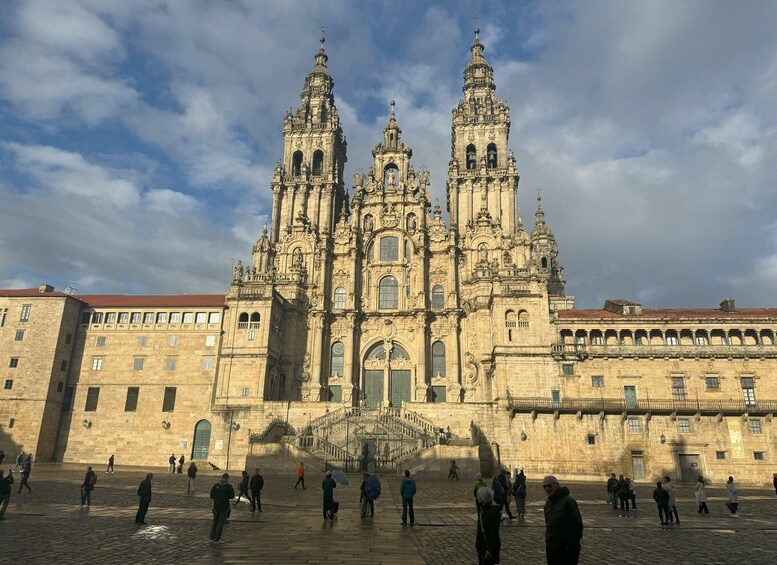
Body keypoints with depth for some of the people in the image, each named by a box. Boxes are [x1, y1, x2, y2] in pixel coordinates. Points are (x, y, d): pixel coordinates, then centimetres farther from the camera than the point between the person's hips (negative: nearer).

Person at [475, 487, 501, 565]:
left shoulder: (494, 511, -21)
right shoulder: (482, 508, 5)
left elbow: (494, 532, -22)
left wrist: (489, 549, -22)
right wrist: (477, 544, 18)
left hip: (491, 544, -9)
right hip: (482, 543, 9)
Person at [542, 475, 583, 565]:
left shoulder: (568, 501, -17)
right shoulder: (548, 502, 9)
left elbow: (577, 525, -18)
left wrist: (571, 546, -18)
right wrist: (548, 539, 14)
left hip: (566, 550, -8)